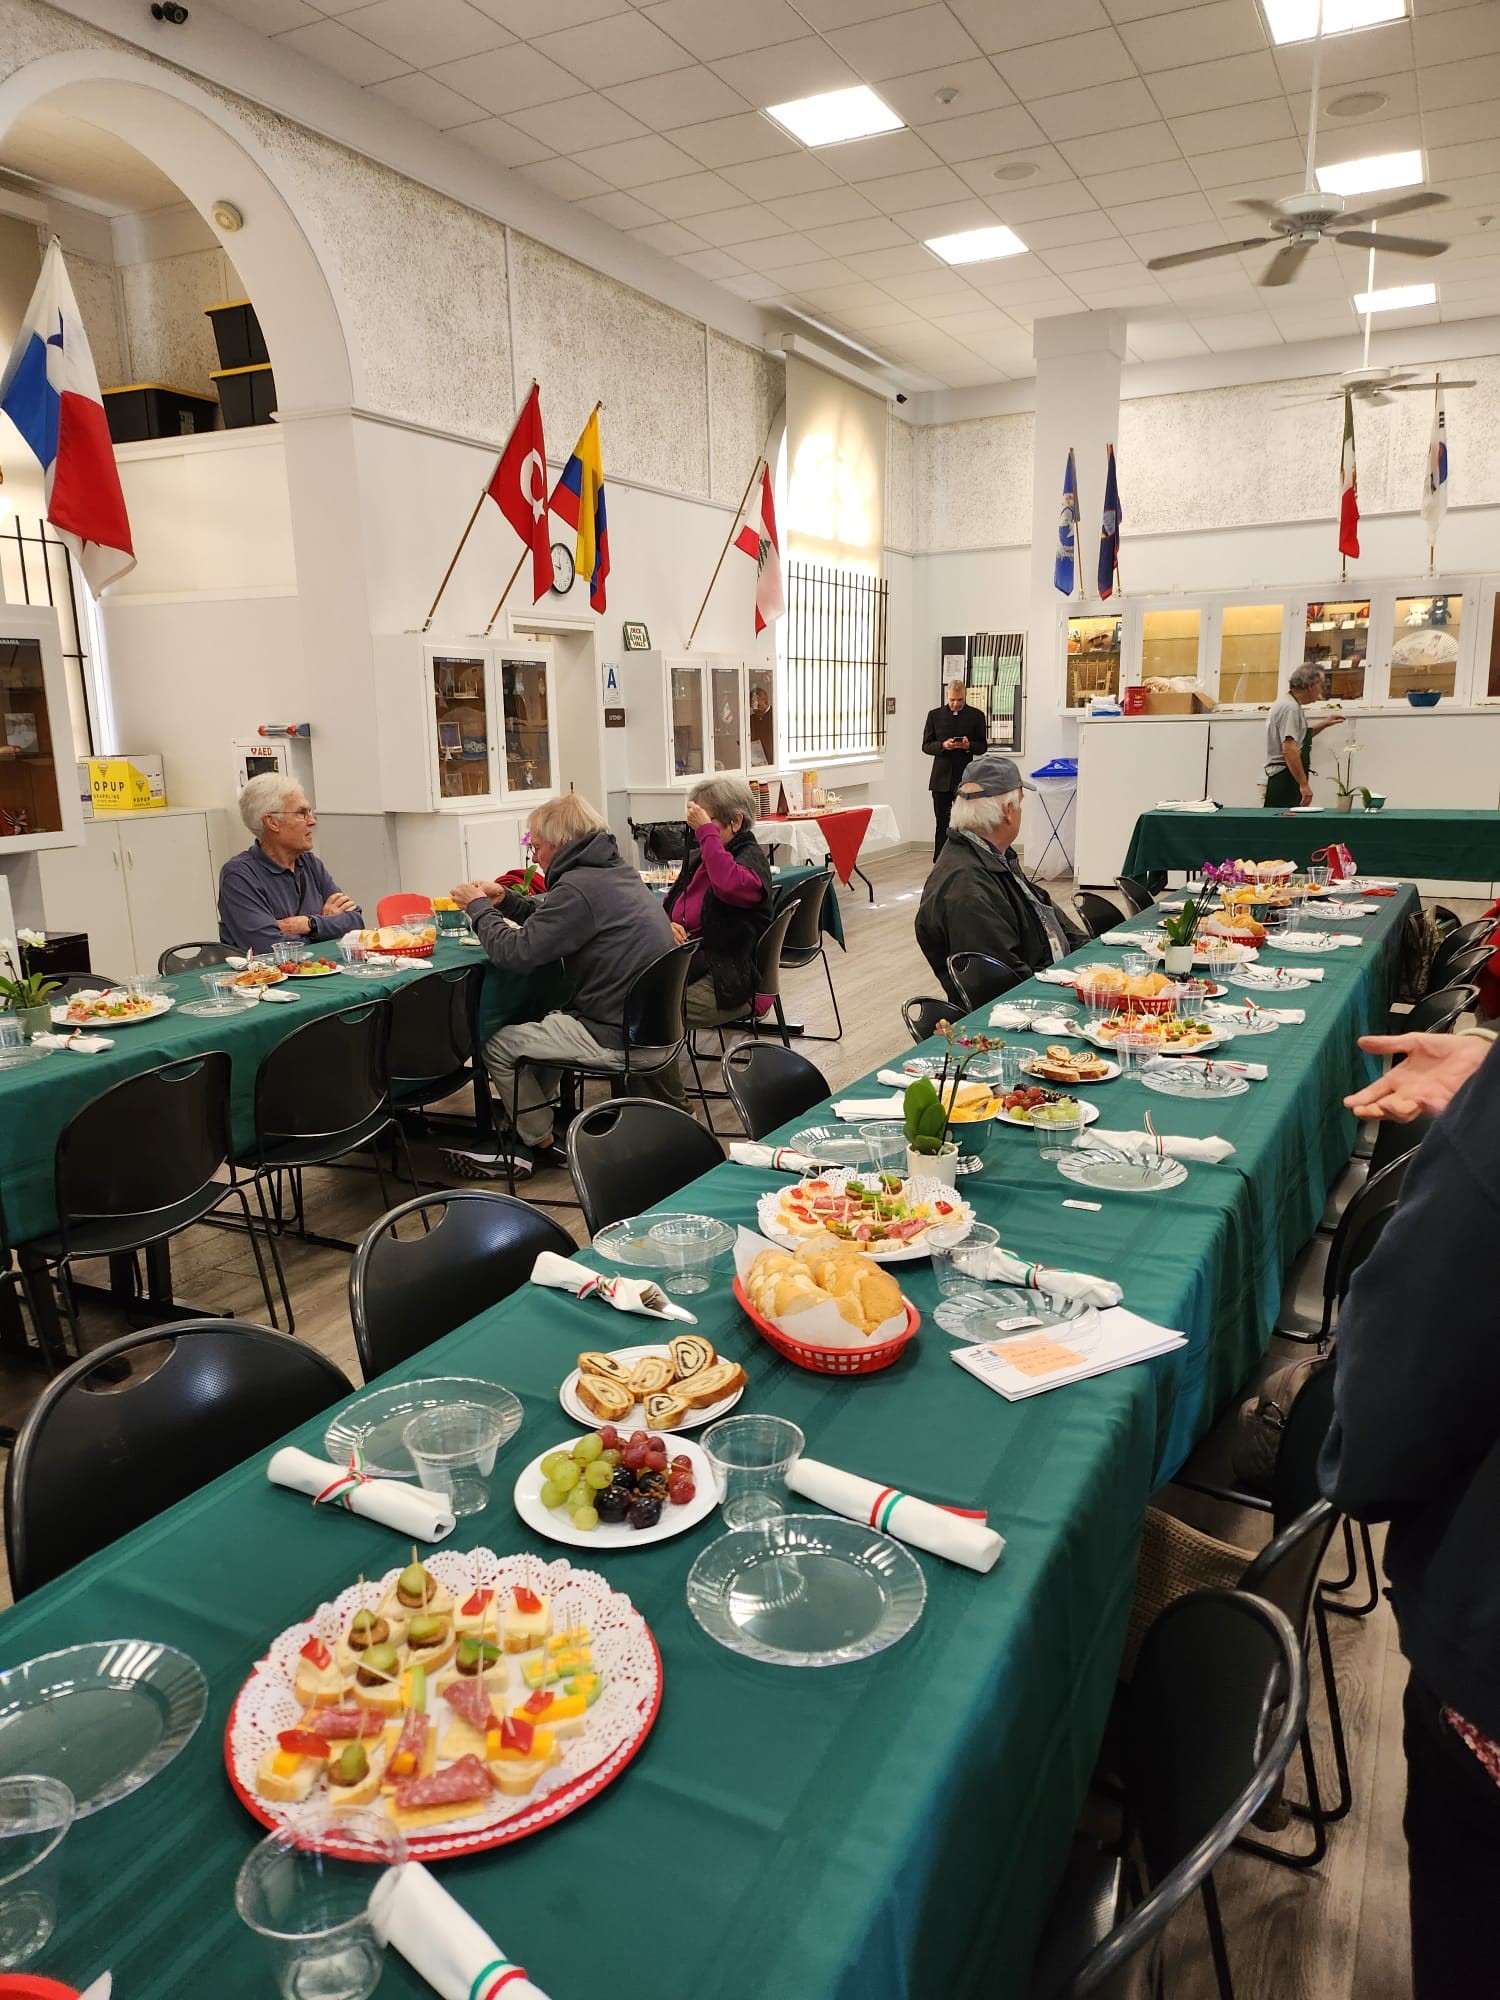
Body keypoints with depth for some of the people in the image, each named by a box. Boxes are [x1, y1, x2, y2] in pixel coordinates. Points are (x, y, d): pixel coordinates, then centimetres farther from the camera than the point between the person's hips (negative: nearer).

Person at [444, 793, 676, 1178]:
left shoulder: (579, 887, -21)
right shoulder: (616, 870, 9)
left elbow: (517, 953, -19)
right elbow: (552, 922, 22)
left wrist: (478, 908, -3)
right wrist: (505, 901, 11)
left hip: (615, 1038, -10)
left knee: (498, 1045, 4)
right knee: (536, 1026, 25)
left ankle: (543, 1143, 21)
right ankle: (530, 1129, 26)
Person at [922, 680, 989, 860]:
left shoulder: (976, 715, 4)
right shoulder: (935, 715, 7)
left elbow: (982, 747, 6)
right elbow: (926, 746, 6)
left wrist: (968, 745, -16)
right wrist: (942, 746, -14)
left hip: (965, 779, -1)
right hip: (941, 779, 1)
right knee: (941, 825, 4)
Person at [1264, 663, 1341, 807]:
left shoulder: (1288, 703, 19)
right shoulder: (1290, 708, -13)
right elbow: (1289, 749, -22)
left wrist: (1323, 725, 29)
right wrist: (1304, 785, -23)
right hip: (1285, 781, -10)